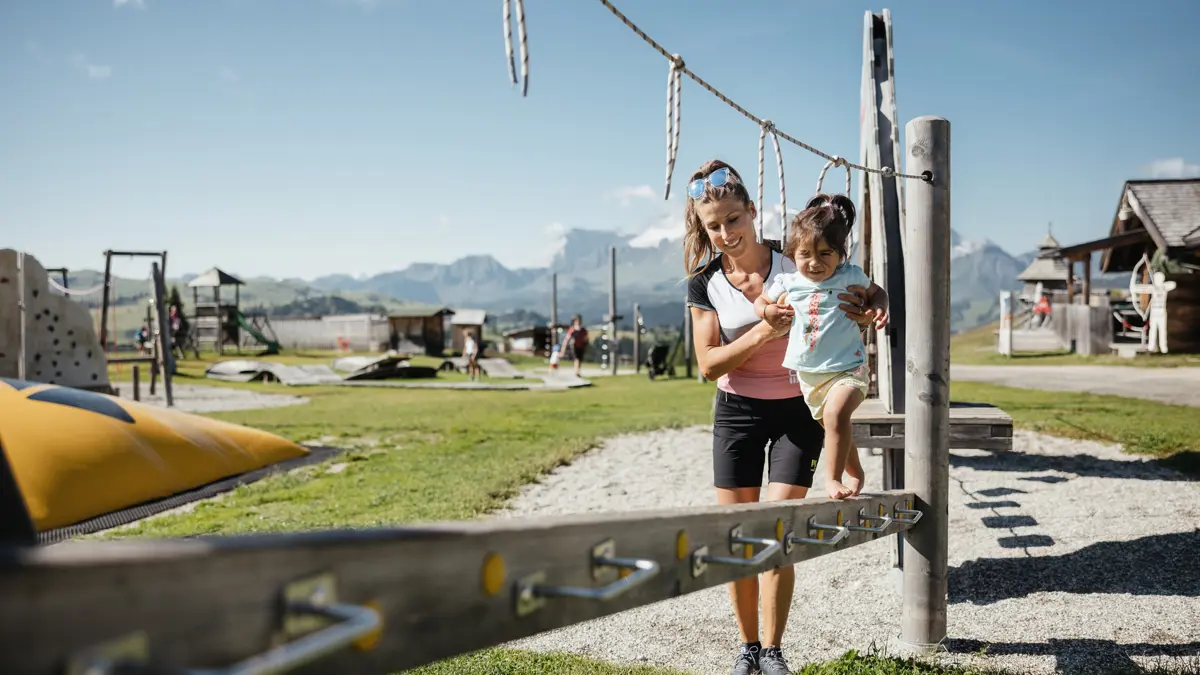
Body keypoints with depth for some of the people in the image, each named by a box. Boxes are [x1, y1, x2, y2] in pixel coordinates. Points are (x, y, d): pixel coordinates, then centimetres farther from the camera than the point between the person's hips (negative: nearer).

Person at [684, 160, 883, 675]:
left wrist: (863, 312, -27)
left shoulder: (795, 262, -12)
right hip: (737, 413, 2)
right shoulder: (704, 282, -7)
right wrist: (763, 332, -25)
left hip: (797, 409, -2)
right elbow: (708, 364, -11)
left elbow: (856, 302, -3)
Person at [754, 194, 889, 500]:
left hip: (847, 369, -4)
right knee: (831, 426, 19)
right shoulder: (787, 284, 0)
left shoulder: (851, 276, -6)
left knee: (835, 413, -30)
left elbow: (877, 292, 12)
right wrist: (771, 310, -6)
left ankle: (833, 478, -18)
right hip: (808, 375, 4)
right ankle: (854, 474, 42)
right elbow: (759, 303, 16)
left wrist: (878, 309, -10)